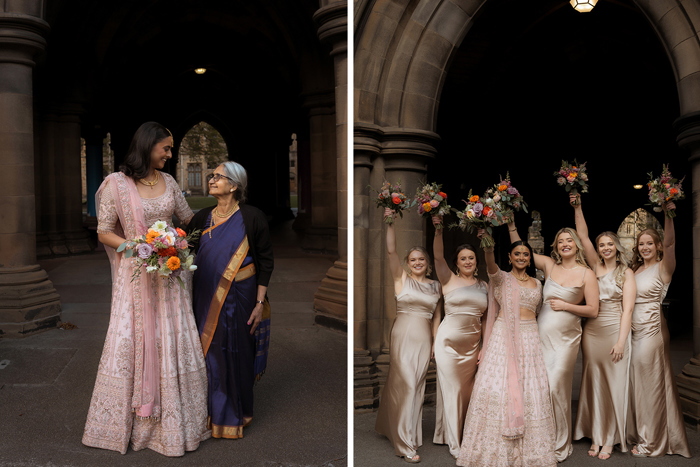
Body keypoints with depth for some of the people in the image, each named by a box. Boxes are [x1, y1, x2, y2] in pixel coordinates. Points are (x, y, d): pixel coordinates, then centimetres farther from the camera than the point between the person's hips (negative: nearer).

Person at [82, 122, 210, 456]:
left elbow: (190, 218, 19)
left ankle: (173, 421, 23)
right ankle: (123, 421, 24)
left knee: (173, 342, 7)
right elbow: (104, 232, -4)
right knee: (132, 343, 4)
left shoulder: (168, 182, 6)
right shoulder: (116, 184, -6)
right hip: (136, 273, -4)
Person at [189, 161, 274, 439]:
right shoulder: (202, 218, 6)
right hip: (206, 300, 4)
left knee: (236, 355, 5)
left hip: (239, 300, -4)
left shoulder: (252, 218, -7)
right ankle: (211, 410, 30)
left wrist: (260, 303, -8)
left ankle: (236, 414, 26)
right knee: (209, 352, 9)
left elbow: (266, 261, -5)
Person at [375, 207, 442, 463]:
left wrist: (437, 343, 8)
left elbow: (436, 316, 12)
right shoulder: (401, 278, 0)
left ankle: (410, 432, 29)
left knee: (417, 387, 11)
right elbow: (391, 250, -12)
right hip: (403, 336, -4)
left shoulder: (435, 286, 9)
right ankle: (405, 444, 6)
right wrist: (390, 222, -19)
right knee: (405, 384, -4)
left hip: (425, 339, 4)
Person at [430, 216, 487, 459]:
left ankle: (466, 436, 30)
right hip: (448, 342, -3)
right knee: (452, 389, 3)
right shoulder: (449, 280, -3)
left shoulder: (483, 286, 8)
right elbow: (438, 257, -18)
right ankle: (454, 443, 16)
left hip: (472, 344, 4)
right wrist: (438, 230, -31)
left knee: (467, 390, 12)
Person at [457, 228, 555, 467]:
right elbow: (491, 265, -22)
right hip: (503, 337, -4)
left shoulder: (536, 284, 15)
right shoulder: (501, 278, 1)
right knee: (499, 387, -4)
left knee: (530, 391, 5)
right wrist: (488, 247, -42)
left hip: (529, 339, 4)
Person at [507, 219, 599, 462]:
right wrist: (511, 226, 2)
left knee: (554, 388, -6)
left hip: (565, 337, -3)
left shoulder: (586, 274, -1)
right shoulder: (549, 265, 7)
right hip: (542, 333, 4)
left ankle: (560, 446, 11)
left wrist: (565, 305, -10)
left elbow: (593, 310, -1)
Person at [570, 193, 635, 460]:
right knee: (594, 382, 7)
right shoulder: (595, 266, 9)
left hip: (615, 331, -3)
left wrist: (621, 341, -14)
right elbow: (582, 236, 2)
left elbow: (627, 308, -7)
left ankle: (610, 440, 13)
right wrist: (577, 207, -5)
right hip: (592, 330, 3)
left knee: (614, 384, 2)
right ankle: (596, 436, 16)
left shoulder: (626, 272, 0)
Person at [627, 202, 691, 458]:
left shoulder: (662, 267, -8)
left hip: (651, 330, -7)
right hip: (634, 331, 7)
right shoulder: (636, 269, 12)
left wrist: (668, 213, -40)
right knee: (637, 382, 13)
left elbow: (670, 243, -26)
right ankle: (640, 434, 27)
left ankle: (652, 443, 16)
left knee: (651, 383, 3)